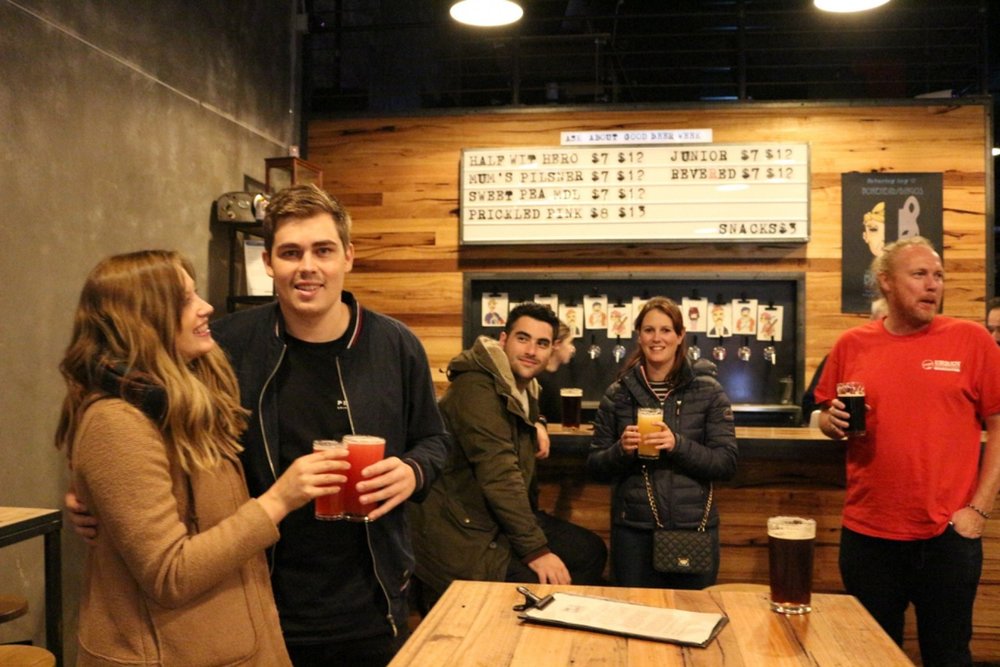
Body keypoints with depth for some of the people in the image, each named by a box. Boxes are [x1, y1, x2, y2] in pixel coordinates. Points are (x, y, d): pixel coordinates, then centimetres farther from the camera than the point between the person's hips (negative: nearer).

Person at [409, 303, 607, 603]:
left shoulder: (524, 394, 13)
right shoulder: (476, 387, -19)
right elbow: (499, 475, -25)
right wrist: (535, 550, -24)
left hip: (503, 518, 10)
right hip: (463, 534, -10)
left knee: (591, 551, 9)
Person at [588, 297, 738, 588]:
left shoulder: (709, 392, 1)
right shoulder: (618, 394, 4)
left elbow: (727, 463, -4)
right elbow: (595, 466, 7)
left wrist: (678, 445, -19)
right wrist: (621, 450, -14)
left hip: (694, 528, 0)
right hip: (633, 531, 1)